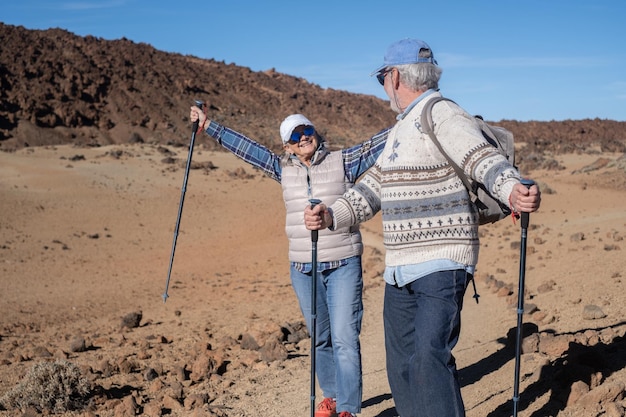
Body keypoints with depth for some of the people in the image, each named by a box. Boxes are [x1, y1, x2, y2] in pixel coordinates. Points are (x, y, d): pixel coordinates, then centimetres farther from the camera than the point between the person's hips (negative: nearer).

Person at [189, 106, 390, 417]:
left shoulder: (342, 162, 0)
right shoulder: (284, 169, 10)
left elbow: (378, 144, -3)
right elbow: (246, 147, 14)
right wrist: (208, 126, 17)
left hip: (344, 266, -3)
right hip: (303, 269, 4)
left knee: (345, 339, -8)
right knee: (320, 338, 13)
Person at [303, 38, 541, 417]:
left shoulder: (445, 118, -10)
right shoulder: (401, 128, 20)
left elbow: (484, 160, -26)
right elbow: (375, 186, 22)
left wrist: (514, 191, -46)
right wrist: (331, 215, 9)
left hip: (442, 265, -9)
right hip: (400, 269, 9)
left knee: (429, 356, -20)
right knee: (402, 364, 11)